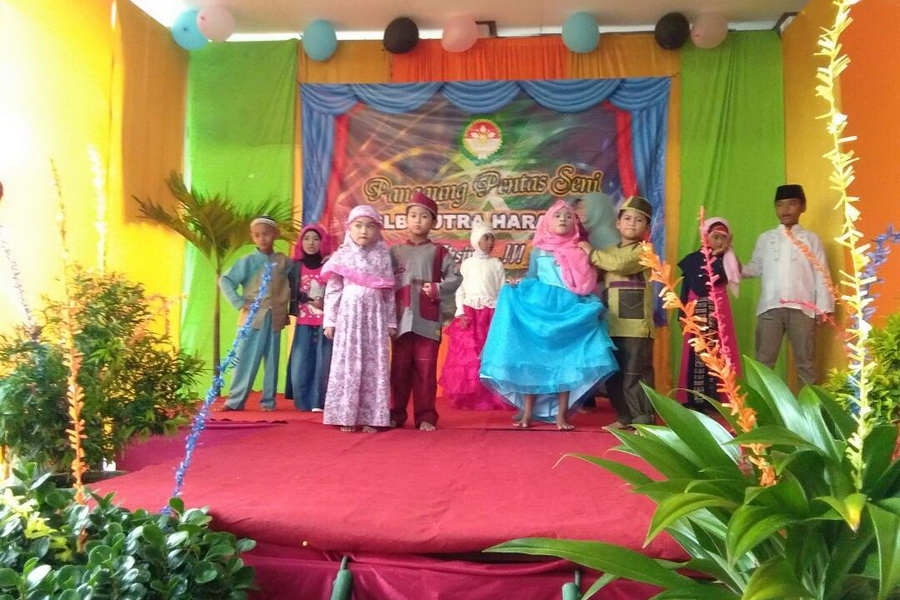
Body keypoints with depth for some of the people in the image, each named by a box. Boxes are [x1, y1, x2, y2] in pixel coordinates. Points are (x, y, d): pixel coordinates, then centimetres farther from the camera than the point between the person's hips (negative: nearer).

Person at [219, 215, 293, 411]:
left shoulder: (284, 261, 5)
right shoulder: (247, 261, -4)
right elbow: (225, 281, -7)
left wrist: (286, 305, 4)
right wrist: (239, 303, -12)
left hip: (275, 319, 3)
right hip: (253, 318, -3)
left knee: (272, 361, 8)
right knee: (245, 360, 0)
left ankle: (268, 400, 16)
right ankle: (235, 401, 7)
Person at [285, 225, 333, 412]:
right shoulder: (296, 266, 7)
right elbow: (291, 293, 6)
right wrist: (311, 302, -6)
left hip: (325, 322, -2)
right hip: (303, 322, 2)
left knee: (323, 363, -3)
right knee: (301, 363, 1)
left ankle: (319, 403, 5)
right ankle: (304, 402, 14)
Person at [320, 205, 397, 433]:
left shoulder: (383, 258, 7)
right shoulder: (342, 256, 4)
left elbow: (389, 294, 7)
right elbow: (332, 291, 2)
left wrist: (391, 322, 6)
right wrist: (329, 320, -2)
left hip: (375, 317, 1)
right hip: (349, 315, -1)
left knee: (374, 366, 1)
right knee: (348, 363, -1)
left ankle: (370, 417, 8)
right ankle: (346, 417, 6)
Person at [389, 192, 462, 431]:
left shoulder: (439, 252, 5)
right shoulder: (395, 251, 7)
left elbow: (455, 277, 0)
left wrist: (438, 289, -15)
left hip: (428, 321, -1)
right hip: (402, 319, 1)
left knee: (426, 369, 4)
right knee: (399, 368, 8)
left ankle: (425, 416, 13)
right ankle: (396, 414, 20)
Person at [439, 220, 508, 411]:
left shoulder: (496, 264, 7)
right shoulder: (466, 263, 8)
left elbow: (503, 291, 6)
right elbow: (459, 290, 5)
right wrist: (461, 313, -6)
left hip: (491, 315, 0)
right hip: (469, 314, 0)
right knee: (467, 357, -2)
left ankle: (491, 400, 4)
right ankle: (468, 399, 7)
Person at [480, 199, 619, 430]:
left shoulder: (580, 251, 8)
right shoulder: (539, 250, 7)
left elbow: (587, 285, 8)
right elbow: (530, 280, 9)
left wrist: (595, 307, -4)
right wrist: (515, 288, -10)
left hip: (571, 311, 1)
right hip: (539, 308, 0)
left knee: (566, 361, 0)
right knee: (532, 360, 0)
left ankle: (561, 415, 9)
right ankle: (527, 412, 8)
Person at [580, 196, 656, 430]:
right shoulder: (608, 252, 20)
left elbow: (620, 264, -19)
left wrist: (592, 253, -7)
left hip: (636, 324, -7)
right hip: (612, 325, 7)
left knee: (636, 373, -4)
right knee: (614, 373, 11)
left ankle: (644, 418, 5)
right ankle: (625, 416, 22)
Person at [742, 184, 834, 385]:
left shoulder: (811, 238, 9)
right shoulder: (765, 238, 13)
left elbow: (821, 274, 5)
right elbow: (757, 268, 10)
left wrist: (824, 307, -1)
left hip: (802, 308, -1)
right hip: (770, 307, 1)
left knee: (805, 361, 8)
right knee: (763, 360, 4)